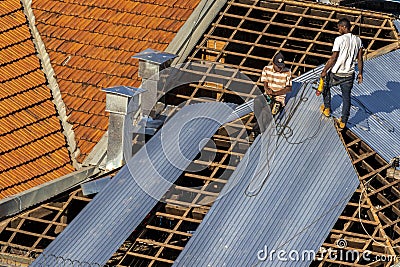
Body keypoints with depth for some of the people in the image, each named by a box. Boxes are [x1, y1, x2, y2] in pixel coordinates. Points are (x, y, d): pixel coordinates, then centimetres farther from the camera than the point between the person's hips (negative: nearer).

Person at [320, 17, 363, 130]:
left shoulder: (339, 39, -19)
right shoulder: (358, 40, -1)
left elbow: (333, 58, -18)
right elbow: (360, 59, 5)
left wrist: (324, 71, -7)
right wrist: (360, 73, 16)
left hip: (336, 74, -4)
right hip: (349, 74, 4)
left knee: (326, 87, 26)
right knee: (347, 97, 13)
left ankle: (327, 109, 38)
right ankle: (343, 122, 17)